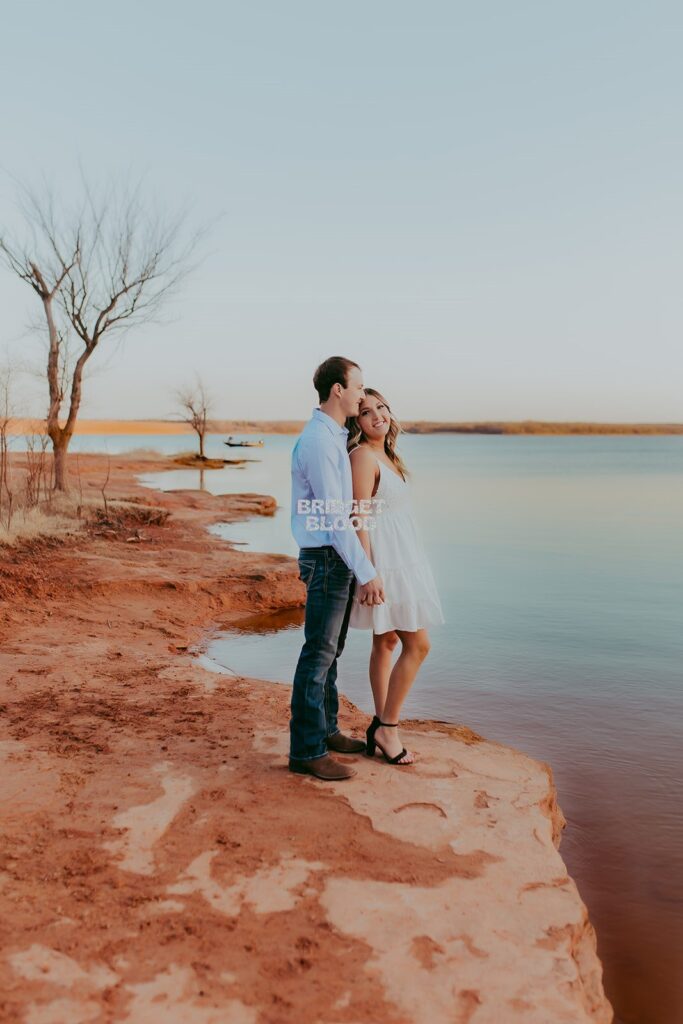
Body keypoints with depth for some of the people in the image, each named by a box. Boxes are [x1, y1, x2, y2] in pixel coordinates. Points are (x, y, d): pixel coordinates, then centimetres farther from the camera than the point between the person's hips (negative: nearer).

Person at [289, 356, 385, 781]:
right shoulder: (318, 441, -17)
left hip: (338, 558, 10)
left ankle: (326, 731, 29)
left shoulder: (335, 438, 15)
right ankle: (306, 750, 6)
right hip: (327, 559, -10)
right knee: (318, 654, -3)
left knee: (331, 651, 17)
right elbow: (334, 517, -21)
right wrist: (367, 573, -21)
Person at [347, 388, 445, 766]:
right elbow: (361, 519, -19)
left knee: (386, 642, 12)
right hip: (385, 561, -10)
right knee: (417, 645, -6)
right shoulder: (363, 455, -15)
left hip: (399, 560, 10)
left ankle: (381, 726, 21)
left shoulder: (385, 455, 14)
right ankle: (387, 727, 4)